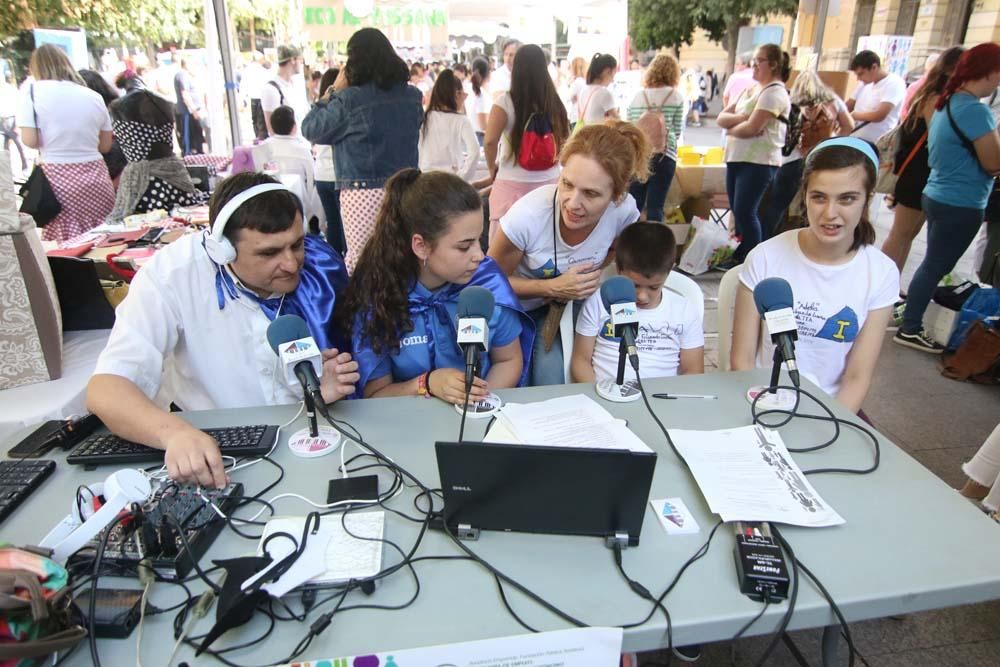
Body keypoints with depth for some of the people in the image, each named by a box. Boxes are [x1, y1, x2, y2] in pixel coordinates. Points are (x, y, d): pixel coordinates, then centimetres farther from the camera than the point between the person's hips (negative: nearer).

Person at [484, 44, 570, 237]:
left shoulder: (506, 102, -7)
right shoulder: (555, 102, 5)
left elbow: (490, 142, -12)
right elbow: (564, 141, 11)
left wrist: (492, 168, 3)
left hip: (512, 184, -4)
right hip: (549, 182, 4)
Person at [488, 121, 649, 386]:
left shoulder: (624, 210, -24)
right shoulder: (527, 216, -35)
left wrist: (591, 274, -16)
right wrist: (552, 288, -29)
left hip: (563, 305, 3)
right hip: (511, 308, -2)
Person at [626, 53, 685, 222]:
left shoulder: (638, 96, 10)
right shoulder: (676, 96, 4)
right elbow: (677, 130, 7)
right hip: (664, 155, -2)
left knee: (633, 204, 9)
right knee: (655, 206, -1)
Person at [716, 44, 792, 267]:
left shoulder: (775, 93, -10)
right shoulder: (750, 90, 18)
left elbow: (752, 128, -20)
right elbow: (721, 118, 9)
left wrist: (730, 129, -2)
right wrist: (742, 117, -10)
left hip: (759, 162, -8)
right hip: (735, 158, 9)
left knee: (745, 212, -8)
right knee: (738, 212, 12)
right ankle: (738, 257, 22)